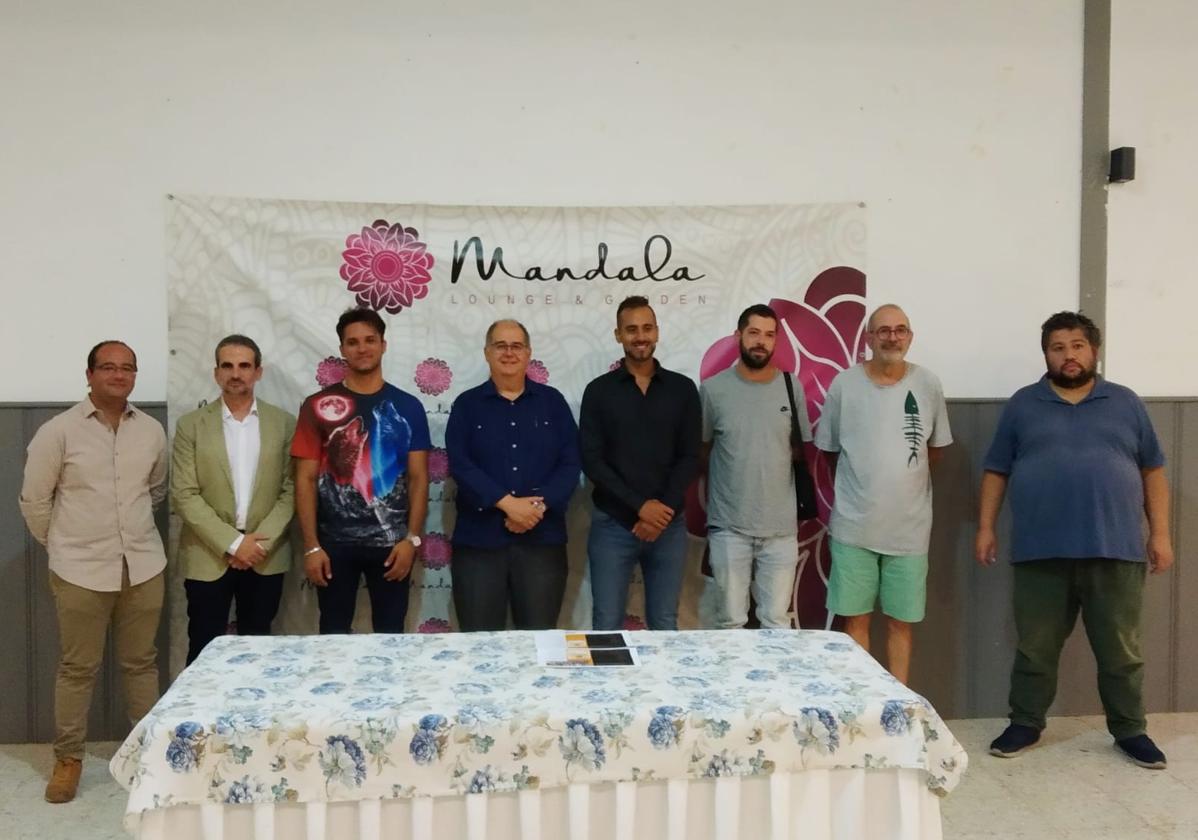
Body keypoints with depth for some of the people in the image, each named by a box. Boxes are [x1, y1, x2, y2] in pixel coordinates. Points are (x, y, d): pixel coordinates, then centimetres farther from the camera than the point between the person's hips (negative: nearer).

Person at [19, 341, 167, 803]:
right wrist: (60, 545, 7)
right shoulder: (58, 431, -7)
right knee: (77, 668, 7)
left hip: (143, 567, 3)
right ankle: (68, 757, 23)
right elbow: (34, 499, 0)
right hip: (81, 570, -3)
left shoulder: (152, 430, 3)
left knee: (141, 662, 13)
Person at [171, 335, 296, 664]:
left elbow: (291, 490, 1)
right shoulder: (191, 425, 1)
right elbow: (184, 496, -6)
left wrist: (260, 541, -11)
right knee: (204, 652, 5)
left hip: (266, 557, 1)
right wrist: (232, 543, -13)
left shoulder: (283, 423, 3)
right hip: (208, 557, -1)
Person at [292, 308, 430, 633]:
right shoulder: (318, 406, 1)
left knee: (391, 635, 9)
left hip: (392, 542, 1)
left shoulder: (408, 407, 4)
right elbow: (306, 479, 0)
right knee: (334, 634, 10)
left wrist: (412, 538, -7)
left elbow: (418, 478, 3)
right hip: (335, 542, 0)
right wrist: (311, 545, -6)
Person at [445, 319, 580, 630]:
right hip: (479, 539, -1)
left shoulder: (552, 401, 8)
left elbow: (570, 464, 1)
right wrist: (507, 503, -17)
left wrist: (539, 505, -14)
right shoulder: (467, 404, 6)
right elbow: (460, 465, -6)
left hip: (542, 539, 1)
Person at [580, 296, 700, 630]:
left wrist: (663, 511, -10)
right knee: (607, 626, 4)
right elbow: (591, 460, -5)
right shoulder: (599, 390, 1)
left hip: (668, 525, 1)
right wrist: (640, 506, -14)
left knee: (665, 626, 9)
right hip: (612, 524, -1)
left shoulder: (682, 389, 5)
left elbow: (689, 458, 2)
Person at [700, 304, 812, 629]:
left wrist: (802, 502, 6)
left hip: (781, 526, 1)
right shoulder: (713, 389, -4)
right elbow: (699, 451, 5)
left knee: (777, 621, 9)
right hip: (729, 526, -1)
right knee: (732, 620, 8)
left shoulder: (792, 388, 1)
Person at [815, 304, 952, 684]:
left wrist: (903, 477, 12)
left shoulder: (928, 384, -1)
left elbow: (936, 448, 12)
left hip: (909, 527, 1)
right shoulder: (844, 384, -4)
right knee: (855, 620, 6)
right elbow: (828, 449, 7)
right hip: (854, 526, -1)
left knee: (900, 622, 10)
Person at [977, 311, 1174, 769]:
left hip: (1115, 549, 1)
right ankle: (1025, 724, 21)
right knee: (1035, 647, 8)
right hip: (1041, 550, 0)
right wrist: (985, 527, 2)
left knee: (1121, 650, 8)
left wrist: (1160, 533, 4)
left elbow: (1152, 472, 11)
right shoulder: (1023, 405, 8)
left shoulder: (1125, 403, 10)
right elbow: (996, 472, 8)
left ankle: (1130, 730, 24)